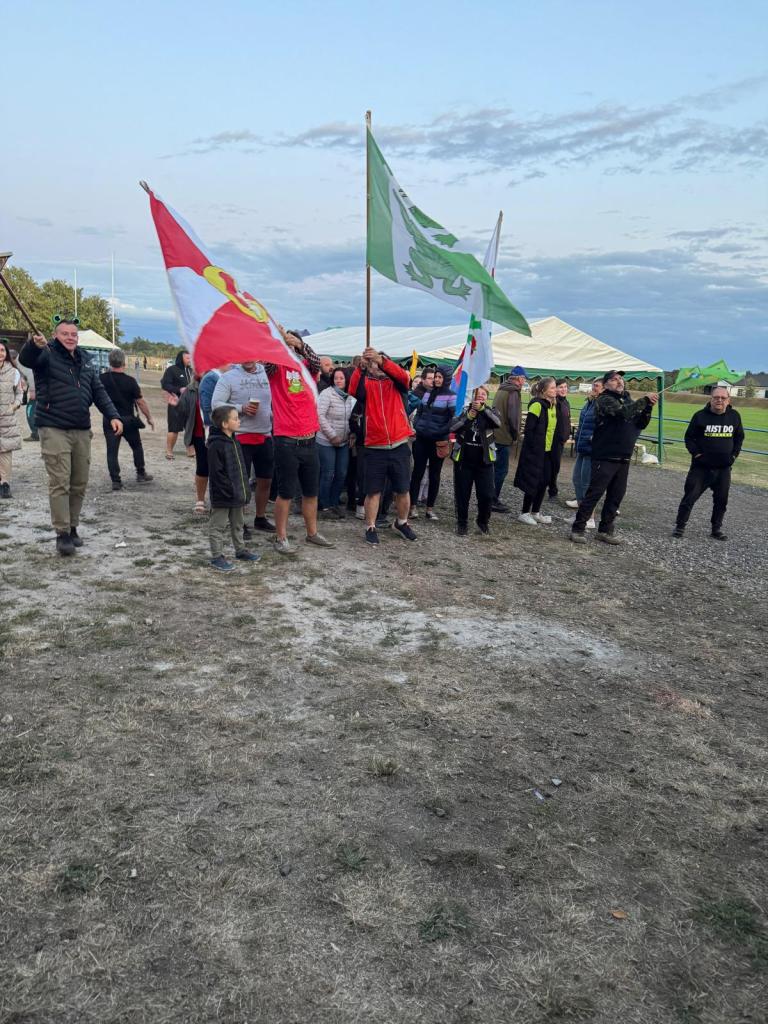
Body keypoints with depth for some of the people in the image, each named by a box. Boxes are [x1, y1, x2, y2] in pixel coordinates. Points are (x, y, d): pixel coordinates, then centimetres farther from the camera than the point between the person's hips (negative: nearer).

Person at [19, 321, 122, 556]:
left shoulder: (85, 361, 17)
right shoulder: (47, 355, -1)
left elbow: (98, 391, 16)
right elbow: (26, 359, -22)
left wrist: (113, 415, 2)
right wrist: (35, 344, -45)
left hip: (81, 430, 6)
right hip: (54, 429, -6)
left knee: (79, 484, 9)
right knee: (60, 483, -8)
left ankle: (72, 528, 21)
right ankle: (62, 534, -4)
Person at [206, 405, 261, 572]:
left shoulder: (235, 442, 9)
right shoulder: (216, 445, -19)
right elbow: (216, 473, -20)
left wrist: (244, 489, 14)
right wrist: (230, 491, -20)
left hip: (237, 495, 9)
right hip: (222, 496, -9)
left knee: (237, 524, 21)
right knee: (218, 526, 3)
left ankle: (240, 550, 34)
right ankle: (217, 556, 10)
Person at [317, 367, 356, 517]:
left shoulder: (350, 397, 5)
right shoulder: (327, 394, -12)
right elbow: (320, 416, -17)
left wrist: (352, 434, 4)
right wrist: (332, 435, -17)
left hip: (344, 442, 5)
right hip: (327, 442, -5)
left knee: (342, 474, 7)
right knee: (327, 474, -1)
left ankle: (334, 502, 21)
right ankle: (325, 506, 11)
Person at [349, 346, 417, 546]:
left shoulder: (397, 383, 7)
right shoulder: (367, 384, 5)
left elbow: (403, 376, -16)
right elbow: (353, 390, -17)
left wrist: (382, 360, -31)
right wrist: (361, 367, -30)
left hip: (399, 446, 1)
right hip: (375, 448, -1)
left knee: (402, 490, 10)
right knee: (373, 491, 4)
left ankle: (401, 523, 31)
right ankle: (371, 528, 17)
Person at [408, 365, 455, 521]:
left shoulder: (451, 396, -5)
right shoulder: (428, 393, 11)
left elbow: (455, 418, -11)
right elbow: (419, 412, 18)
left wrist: (443, 432, -15)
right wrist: (416, 426, 4)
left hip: (438, 441, -4)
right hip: (421, 439, 4)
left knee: (434, 474, 6)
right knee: (417, 472, 2)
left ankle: (430, 508, 13)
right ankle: (412, 505, 7)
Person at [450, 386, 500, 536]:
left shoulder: (489, 411, 3)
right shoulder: (463, 409, 3)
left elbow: (498, 422, -19)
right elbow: (452, 427, -10)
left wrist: (482, 408, -29)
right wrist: (468, 416, -19)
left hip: (484, 461, 0)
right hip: (463, 459, 0)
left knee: (487, 494, -1)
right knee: (462, 494, 6)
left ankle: (483, 521, 23)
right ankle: (461, 523, 24)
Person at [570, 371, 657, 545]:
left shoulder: (627, 400, 17)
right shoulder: (604, 400, -7)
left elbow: (641, 424, 13)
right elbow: (623, 412, -24)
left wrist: (648, 407, -3)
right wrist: (645, 400, -21)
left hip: (624, 458, 7)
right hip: (605, 457, -7)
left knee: (616, 496, 10)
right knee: (594, 493, -6)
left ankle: (605, 530, 19)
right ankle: (578, 528, 1)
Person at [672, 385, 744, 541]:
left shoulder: (734, 416, 4)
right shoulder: (700, 416, -6)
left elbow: (739, 437, 17)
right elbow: (689, 437, 1)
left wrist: (734, 455, 7)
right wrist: (696, 453, -10)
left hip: (724, 469, 3)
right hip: (701, 467, -3)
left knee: (721, 500, 9)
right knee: (690, 497, -3)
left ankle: (717, 529, 22)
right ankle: (680, 526, 7)